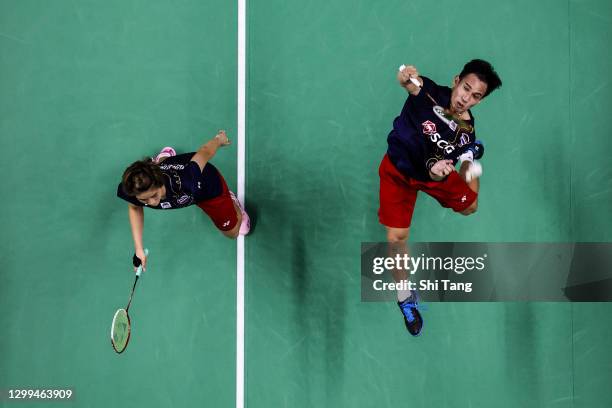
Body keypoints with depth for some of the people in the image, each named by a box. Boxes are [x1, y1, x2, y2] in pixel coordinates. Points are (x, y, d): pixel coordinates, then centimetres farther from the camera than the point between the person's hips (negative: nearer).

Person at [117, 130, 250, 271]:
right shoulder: (133, 192, -42)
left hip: (208, 184, -2)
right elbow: (135, 208, -14)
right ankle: (165, 156, 70)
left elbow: (205, 151, -34)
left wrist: (219, 139, -11)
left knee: (232, 232, 18)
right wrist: (138, 248, -18)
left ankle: (230, 200, 43)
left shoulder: (185, 180, -54)